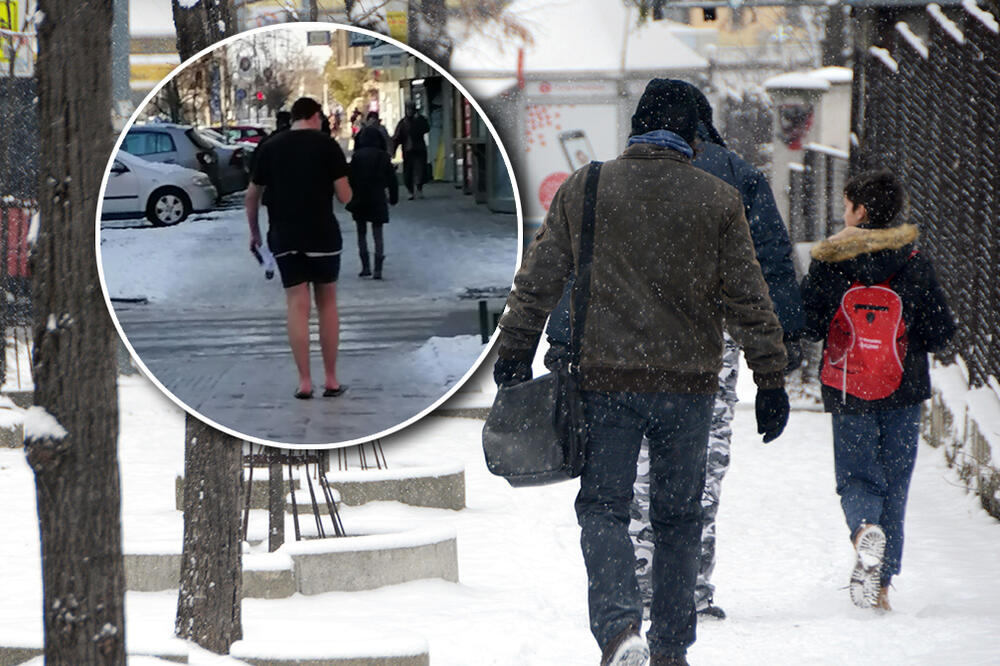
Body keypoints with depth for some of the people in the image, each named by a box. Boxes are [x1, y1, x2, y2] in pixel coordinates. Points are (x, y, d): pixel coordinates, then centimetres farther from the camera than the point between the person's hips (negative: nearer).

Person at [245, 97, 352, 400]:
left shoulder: (269, 148, 6)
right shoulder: (326, 145, -2)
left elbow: (252, 195, 10)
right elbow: (345, 196, -5)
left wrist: (254, 232, 23)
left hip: (284, 237, 2)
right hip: (323, 235, -2)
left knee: (297, 306, 3)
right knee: (327, 304, 10)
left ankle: (304, 381, -1)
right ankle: (331, 379, 11)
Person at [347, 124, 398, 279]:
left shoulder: (357, 156, -9)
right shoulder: (383, 156, -3)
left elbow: (351, 179, -9)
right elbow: (391, 179, 2)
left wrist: (350, 201, -3)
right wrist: (393, 197, 13)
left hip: (360, 201, -1)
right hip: (377, 200, 1)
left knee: (361, 234, 12)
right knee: (377, 234, 4)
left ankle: (365, 267, 8)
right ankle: (377, 269, -4)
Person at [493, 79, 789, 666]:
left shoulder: (581, 191, 2)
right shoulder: (718, 200, 0)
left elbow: (537, 281, 5)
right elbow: (749, 300, 0)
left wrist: (514, 353, 14)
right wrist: (772, 380, 5)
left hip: (606, 379, 0)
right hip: (689, 381, 0)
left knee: (603, 507, 4)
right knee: (678, 516, 12)